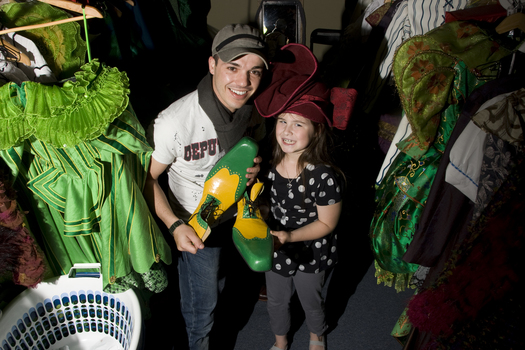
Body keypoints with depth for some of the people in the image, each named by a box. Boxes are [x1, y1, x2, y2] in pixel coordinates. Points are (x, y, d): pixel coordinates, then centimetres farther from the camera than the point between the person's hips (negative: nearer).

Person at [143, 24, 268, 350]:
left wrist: (255, 165, -19)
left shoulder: (254, 106, -18)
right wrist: (174, 225, -29)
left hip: (238, 211, 5)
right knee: (203, 302, 13)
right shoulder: (173, 122, -35)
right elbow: (147, 177, -19)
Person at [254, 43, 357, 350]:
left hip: (310, 254, -3)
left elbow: (327, 224, -20)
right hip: (275, 248, 4)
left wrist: (289, 236, -30)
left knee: (311, 303, 26)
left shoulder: (325, 176, -31)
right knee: (276, 301, 27)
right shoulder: (269, 162, -16)